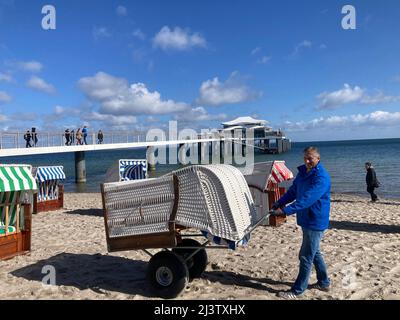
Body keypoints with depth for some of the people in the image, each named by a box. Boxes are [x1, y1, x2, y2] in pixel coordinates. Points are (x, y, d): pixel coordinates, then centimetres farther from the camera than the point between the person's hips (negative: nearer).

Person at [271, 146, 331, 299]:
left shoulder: (321, 177, -22)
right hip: (306, 220, 9)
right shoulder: (302, 172, 6)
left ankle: (297, 291, 10)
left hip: (315, 222, -9)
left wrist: (286, 210, -35)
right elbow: (293, 191, 13)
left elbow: (307, 199, -31)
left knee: (306, 257, -1)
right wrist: (278, 204, 2)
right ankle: (324, 282, 38)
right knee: (314, 253, 21)